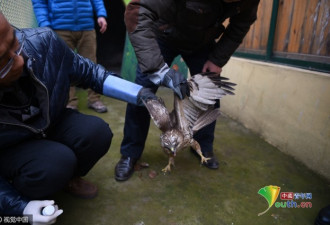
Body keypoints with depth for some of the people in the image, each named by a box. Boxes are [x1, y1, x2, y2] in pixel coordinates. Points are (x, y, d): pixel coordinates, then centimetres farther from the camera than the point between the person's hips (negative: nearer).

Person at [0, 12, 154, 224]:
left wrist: (139, 93, -17)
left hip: (53, 124, 3)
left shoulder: (42, 42, -29)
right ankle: (25, 195, 4)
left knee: (97, 132, -24)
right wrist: (19, 206, -23)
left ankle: (67, 177, 8)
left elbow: (88, 72, -11)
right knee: (55, 162, -33)